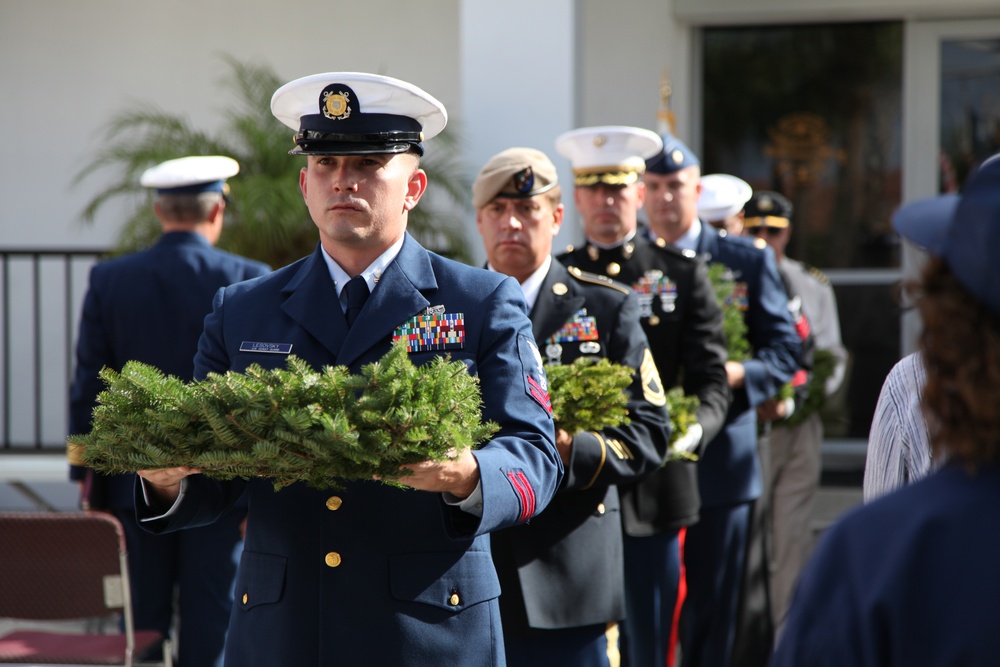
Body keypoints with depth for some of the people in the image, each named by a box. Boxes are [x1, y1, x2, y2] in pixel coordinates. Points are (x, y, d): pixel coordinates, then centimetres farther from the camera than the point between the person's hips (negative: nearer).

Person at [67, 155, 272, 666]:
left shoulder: (109, 282, 0)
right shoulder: (249, 282, -6)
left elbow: (87, 388, 2)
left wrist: (87, 480, 9)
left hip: (134, 486, 2)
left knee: (142, 624, 7)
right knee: (210, 623, 2)